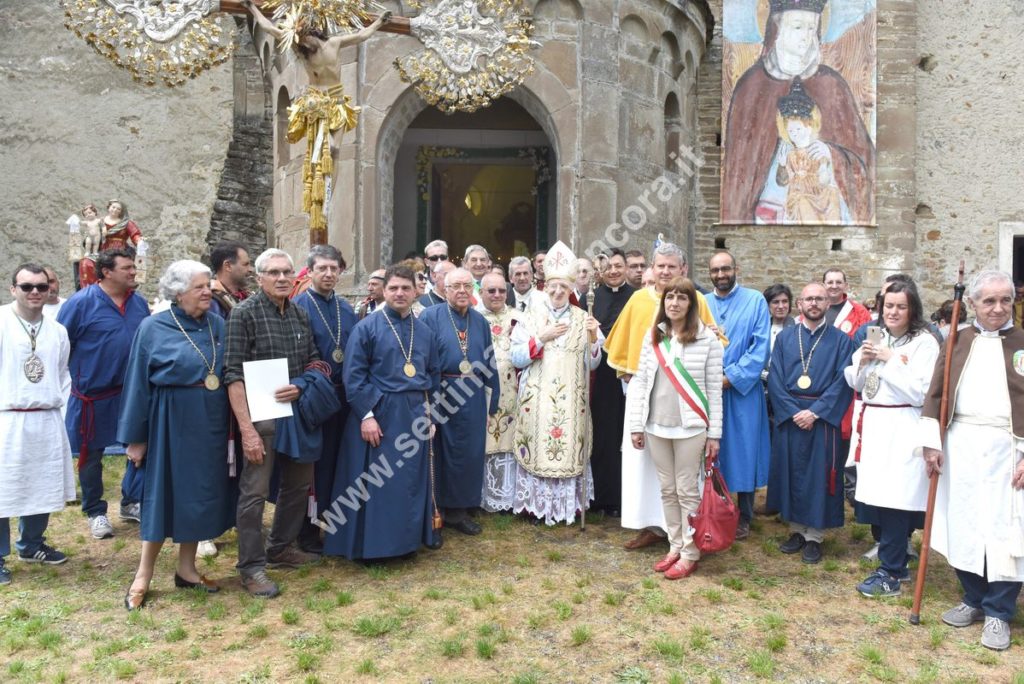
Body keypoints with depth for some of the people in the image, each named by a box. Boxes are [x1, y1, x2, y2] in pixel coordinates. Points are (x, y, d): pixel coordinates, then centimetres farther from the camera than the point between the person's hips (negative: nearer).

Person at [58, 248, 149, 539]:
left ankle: (131, 503, 29)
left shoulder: (139, 303, 3)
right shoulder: (81, 302, -12)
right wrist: (74, 375, -6)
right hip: (93, 394, -4)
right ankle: (95, 512, 24)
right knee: (92, 455, 9)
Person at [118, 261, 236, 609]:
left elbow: (229, 373, 7)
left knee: (201, 492, 11)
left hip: (212, 419, 4)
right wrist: (135, 436, -5)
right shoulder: (154, 327, -8)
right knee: (165, 492, 3)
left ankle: (186, 568, 26)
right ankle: (143, 575, 19)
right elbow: (139, 383, -5)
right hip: (172, 420, -4)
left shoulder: (218, 325, 3)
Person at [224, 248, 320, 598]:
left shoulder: (301, 314, 7)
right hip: (260, 415, -7)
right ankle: (251, 567, 12)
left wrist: (301, 386, -10)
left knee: (299, 483, 16)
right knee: (254, 492, -1)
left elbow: (314, 361, 14)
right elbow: (233, 374, -14)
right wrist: (246, 428, -21)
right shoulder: (244, 313, -10)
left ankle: (280, 549, 34)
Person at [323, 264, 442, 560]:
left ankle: (411, 535, 27)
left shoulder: (424, 331, 9)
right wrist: (367, 415, -16)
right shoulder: (367, 328, -6)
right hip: (378, 414, -5)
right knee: (374, 482, 2)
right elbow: (353, 376, -10)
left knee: (413, 480, 12)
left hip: (415, 415, 5)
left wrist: (426, 408, 9)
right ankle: (370, 544, 15)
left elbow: (434, 374, 16)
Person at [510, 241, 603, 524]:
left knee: (570, 449, 2)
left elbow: (592, 364, 4)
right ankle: (537, 504, 14)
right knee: (537, 449, 0)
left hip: (572, 400, 1)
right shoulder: (531, 317, 4)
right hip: (537, 399, -1)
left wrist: (593, 338, -13)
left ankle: (568, 504, 15)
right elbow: (517, 359, -2)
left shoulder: (583, 318, 7)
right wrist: (542, 337, -13)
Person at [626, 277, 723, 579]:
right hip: (657, 427, 4)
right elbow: (640, 382, 6)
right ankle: (675, 547, 27)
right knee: (667, 490, 13)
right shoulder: (652, 337, 5)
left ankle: (690, 554, 18)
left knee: (687, 491, 5)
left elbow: (714, 390, -4)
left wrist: (714, 434, -4)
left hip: (691, 428, -4)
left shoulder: (708, 339, -5)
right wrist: (636, 425, 3)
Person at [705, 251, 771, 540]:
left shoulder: (755, 301, 1)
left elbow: (761, 346, -7)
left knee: (743, 451, 4)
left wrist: (732, 377, -14)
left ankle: (744, 517, 17)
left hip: (742, 390, -2)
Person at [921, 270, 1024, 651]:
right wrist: (931, 442, -1)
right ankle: (973, 600, 26)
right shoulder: (957, 342, 8)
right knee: (961, 525, 9)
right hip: (960, 445, 3)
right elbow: (935, 394, 7)